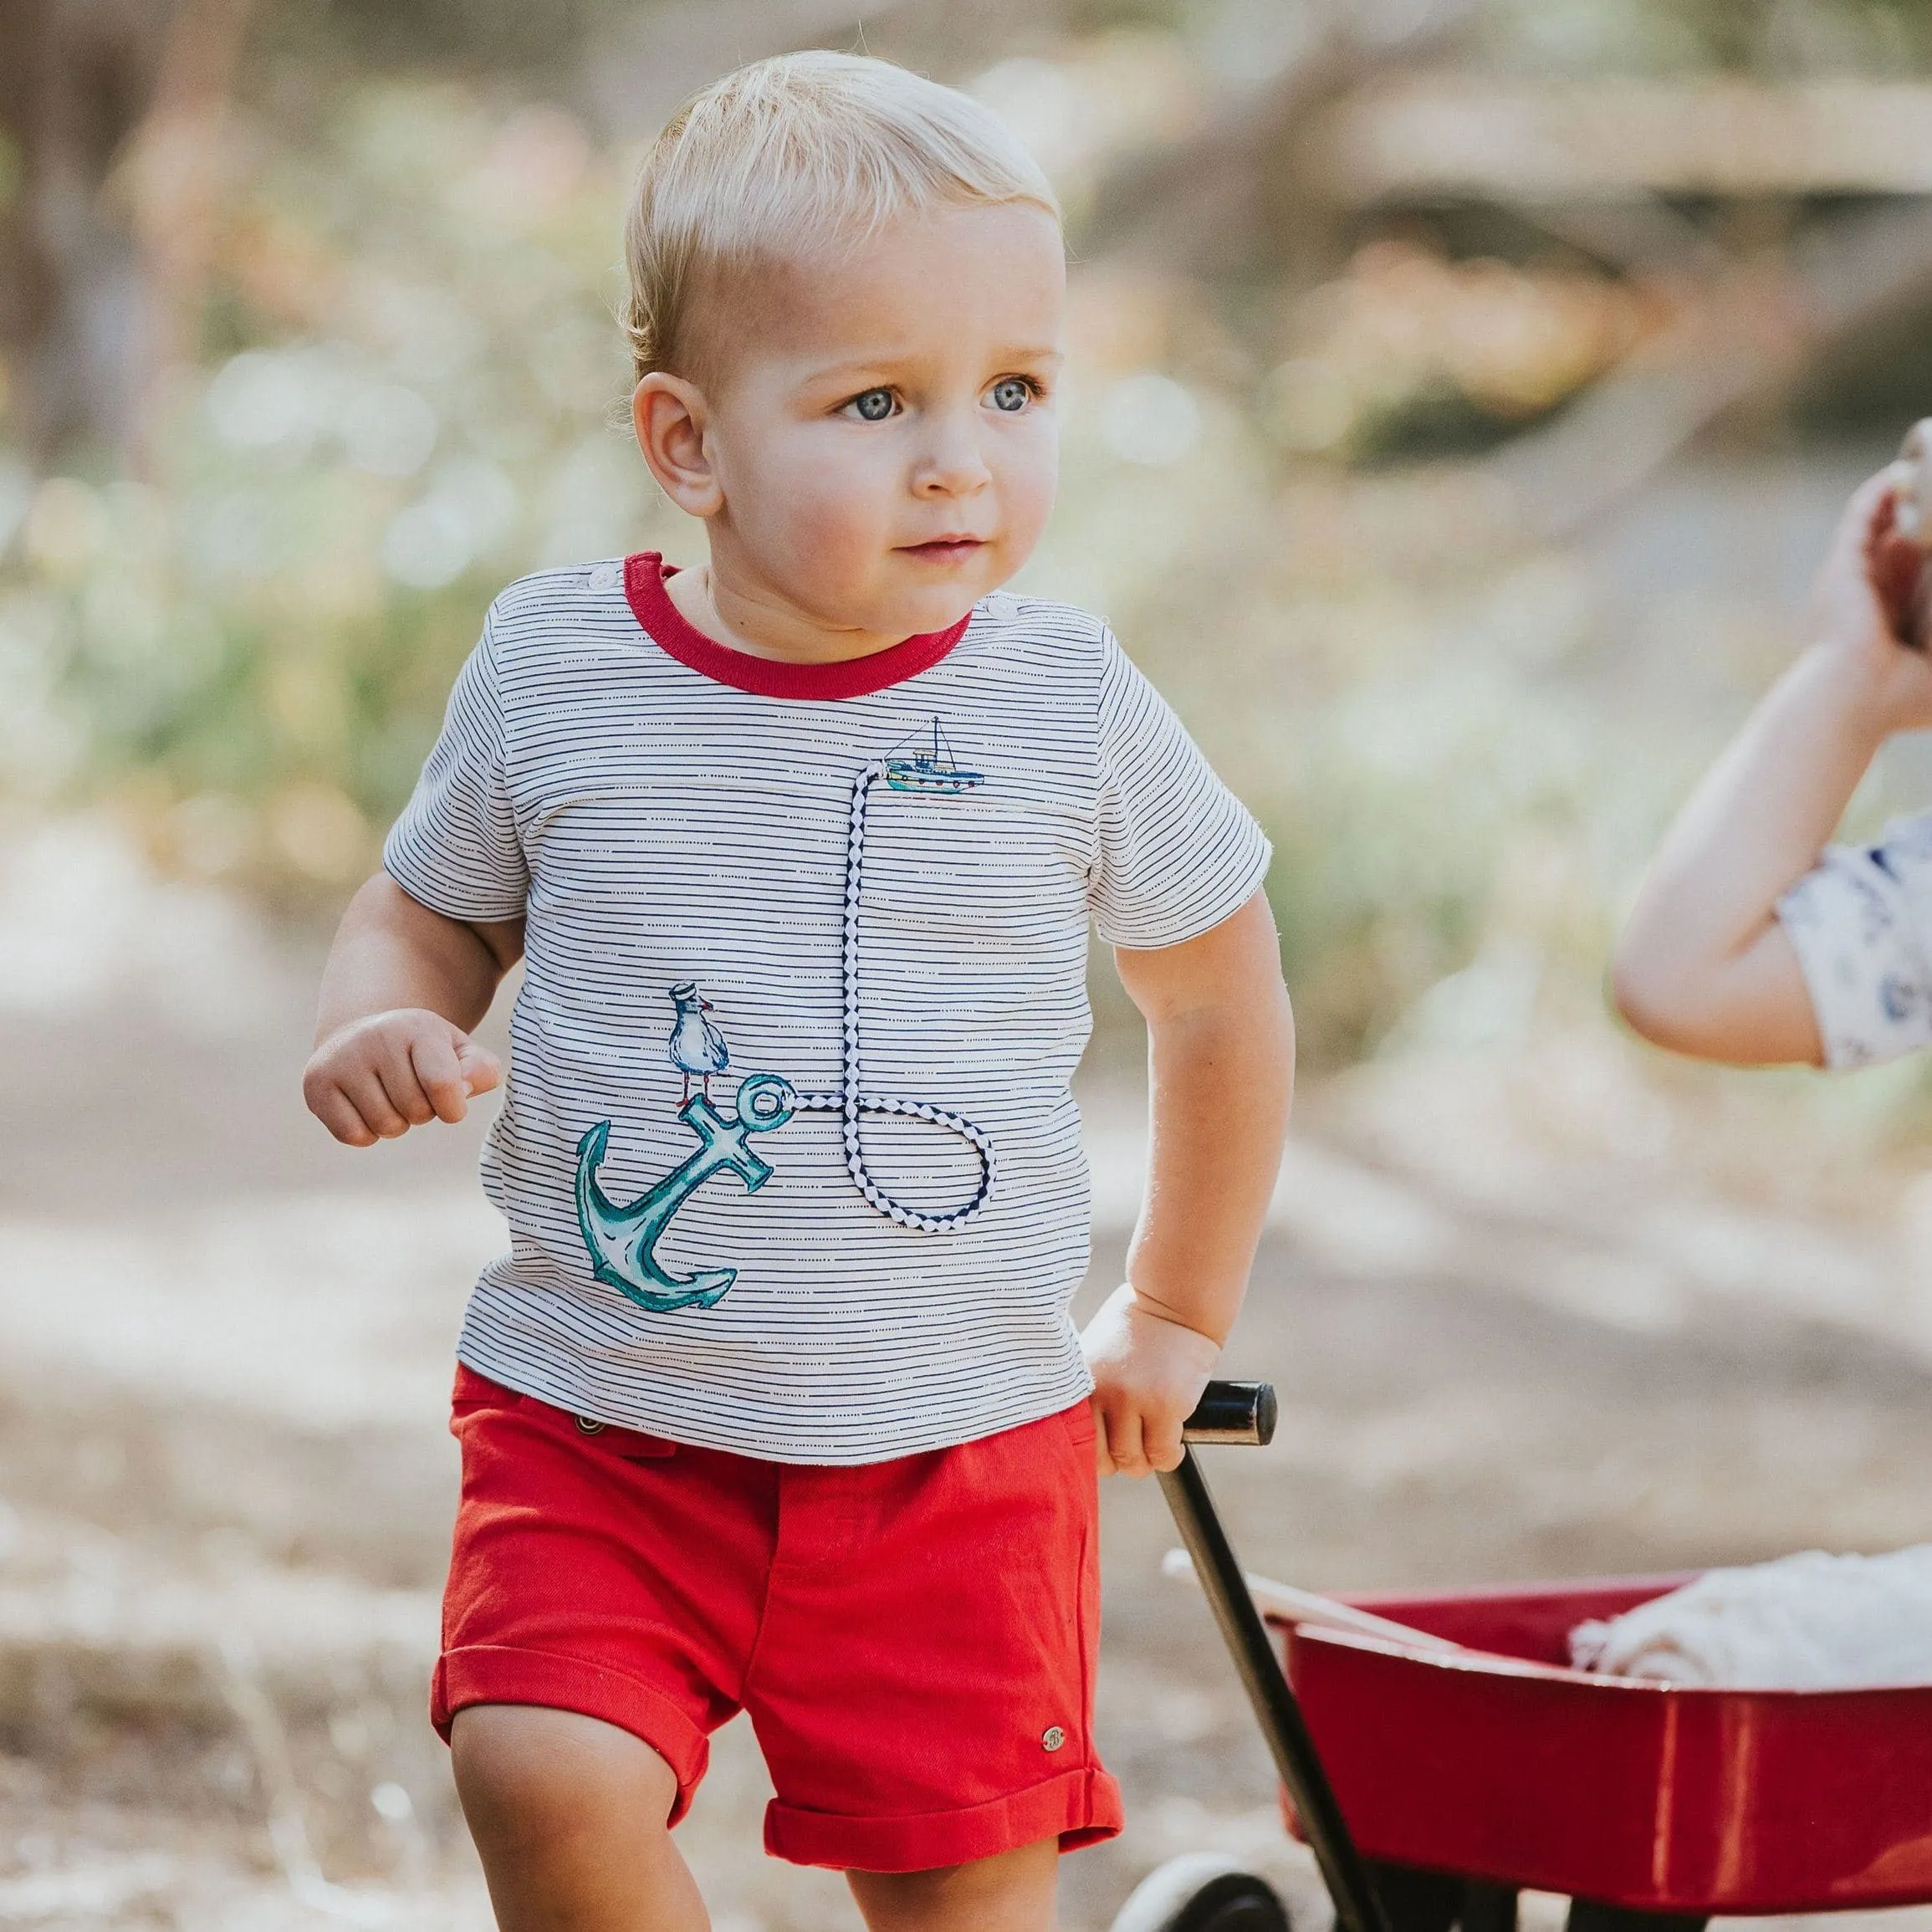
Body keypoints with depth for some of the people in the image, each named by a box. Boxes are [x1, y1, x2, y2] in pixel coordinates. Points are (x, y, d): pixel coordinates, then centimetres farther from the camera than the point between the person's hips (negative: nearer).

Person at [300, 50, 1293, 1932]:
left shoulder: (1070, 705, -5)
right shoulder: (555, 672, -5)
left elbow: (1217, 978, 11)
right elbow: (424, 908, 13)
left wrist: (1176, 1319, 17)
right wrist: (380, 1024, -11)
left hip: (959, 1442, 0)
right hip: (597, 1413, 0)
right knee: (546, 1778, -19)